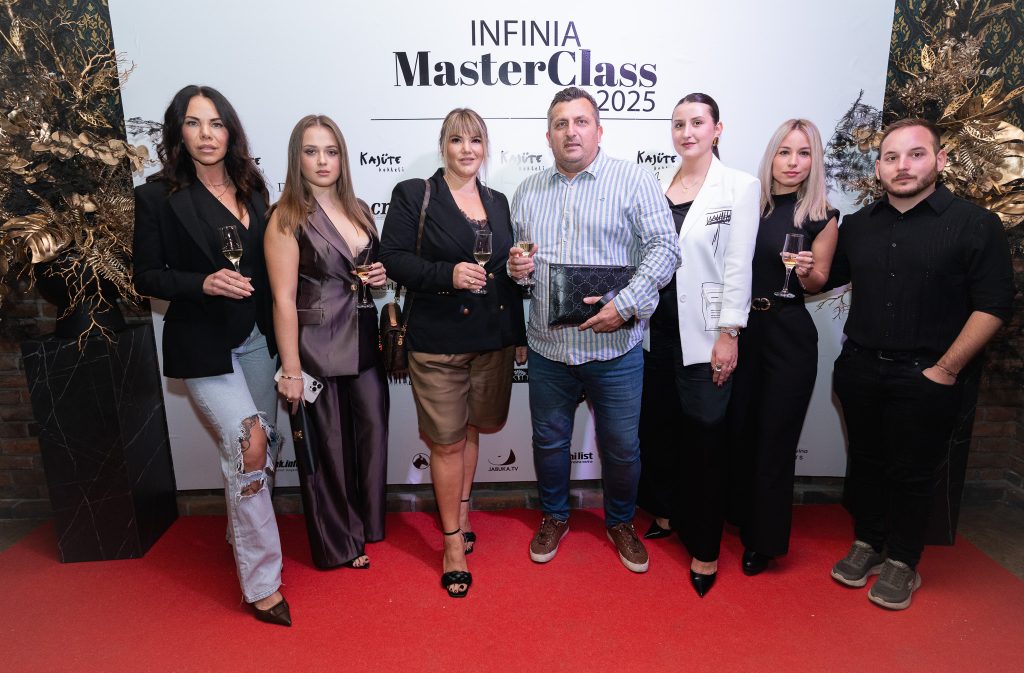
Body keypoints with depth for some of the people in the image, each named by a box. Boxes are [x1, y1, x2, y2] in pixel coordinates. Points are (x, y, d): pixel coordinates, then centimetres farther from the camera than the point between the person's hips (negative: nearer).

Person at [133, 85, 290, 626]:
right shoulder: (158, 196, -6)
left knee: (267, 443, 11)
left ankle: (243, 534, 38)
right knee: (248, 443, -13)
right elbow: (146, 276, -5)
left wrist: (279, 330, 6)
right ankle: (261, 581, 3)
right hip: (203, 344, -5)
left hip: (257, 338, 5)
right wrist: (204, 283, -22)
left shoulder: (253, 190, 7)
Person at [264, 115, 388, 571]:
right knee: (326, 446, 8)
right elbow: (284, 300, -13)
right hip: (316, 346, -5)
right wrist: (291, 371, -15)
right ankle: (338, 544, 29)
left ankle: (368, 524, 34)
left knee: (372, 431, 10)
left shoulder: (358, 210, 9)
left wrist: (380, 276, 0)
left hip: (363, 341, 6)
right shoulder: (287, 218, -10)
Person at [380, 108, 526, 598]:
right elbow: (392, 258, -9)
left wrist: (519, 334, 14)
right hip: (438, 341, -4)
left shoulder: (498, 203, 13)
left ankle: (461, 512, 38)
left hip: (493, 339, 5)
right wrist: (448, 274, -23)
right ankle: (454, 541, 20)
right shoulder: (413, 195, -1)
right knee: (447, 442, 4)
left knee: (471, 430, 16)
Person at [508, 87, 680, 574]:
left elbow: (663, 248, -10)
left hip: (614, 347, -3)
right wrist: (513, 266, -7)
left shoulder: (633, 181, -3)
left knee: (621, 446, 10)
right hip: (548, 347, 3)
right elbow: (514, 256, 17)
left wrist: (625, 304, -20)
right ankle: (554, 517, 40)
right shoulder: (527, 193, 10)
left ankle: (620, 522, 37)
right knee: (549, 440, 16)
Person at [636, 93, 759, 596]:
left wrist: (729, 335, -11)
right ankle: (671, 511, 36)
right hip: (657, 326, 4)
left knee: (705, 434, 1)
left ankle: (705, 546, 16)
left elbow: (738, 267, -7)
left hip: (705, 333, -4)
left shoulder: (740, 187, -2)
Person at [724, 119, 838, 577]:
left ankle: (765, 539, 24)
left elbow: (817, 284, 4)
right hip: (741, 327, 3)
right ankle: (739, 516, 35)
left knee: (775, 438, 6)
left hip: (789, 335, -2)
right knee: (738, 429, 12)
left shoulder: (822, 217, -2)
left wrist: (806, 271, -17)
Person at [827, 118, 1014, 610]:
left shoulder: (975, 224, -5)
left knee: (911, 473, 8)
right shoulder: (859, 225, 9)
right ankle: (866, 543, 33)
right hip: (860, 370, 4)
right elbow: (825, 280, 17)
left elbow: (993, 305, -9)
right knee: (865, 462, 15)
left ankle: (902, 562, 26)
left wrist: (946, 369, -13)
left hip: (925, 378, -4)